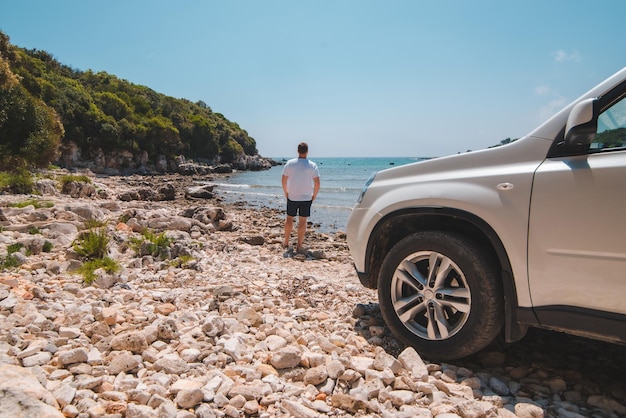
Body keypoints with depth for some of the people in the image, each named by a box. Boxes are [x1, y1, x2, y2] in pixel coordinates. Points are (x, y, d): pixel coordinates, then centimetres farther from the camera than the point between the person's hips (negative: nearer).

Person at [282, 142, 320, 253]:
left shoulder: (290, 163, -3)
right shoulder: (312, 165, -5)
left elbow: (284, 181, 0)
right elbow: (317, 183, -8)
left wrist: (286, 193, 12)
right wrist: (314, 196, 5)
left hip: (292, 197, 1)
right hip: (306, 198, -1)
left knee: (289, 219, 16)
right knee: (302, 221, 5)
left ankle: (286, 242, 25)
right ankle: (299, 246, 8)